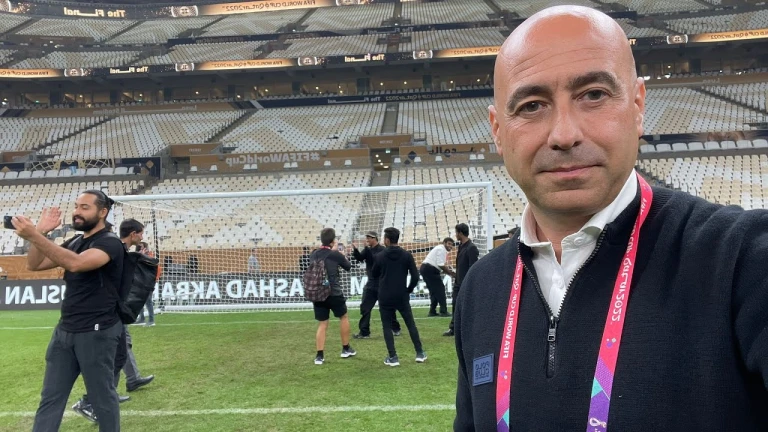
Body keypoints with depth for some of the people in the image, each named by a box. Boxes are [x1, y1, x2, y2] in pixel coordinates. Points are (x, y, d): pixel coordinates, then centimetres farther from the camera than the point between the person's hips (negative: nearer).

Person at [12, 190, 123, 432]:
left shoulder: (109, 243, -13)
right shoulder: (75, 244, 13)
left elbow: (75, 264, -32)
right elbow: (34, 265, 11)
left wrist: (34, 236, -35)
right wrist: (41, 232, -3)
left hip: (96, 332, -8)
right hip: (64, 330, 8)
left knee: (103, 397, 4)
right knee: (50, 397, 11)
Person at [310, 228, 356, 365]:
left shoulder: (313, 255, 5)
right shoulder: (335, 254, -9)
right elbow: (348, 267, 7)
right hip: (334, 293, -4)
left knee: (322, 324, 8)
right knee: (344, 317, 18)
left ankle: (319, 355, -1)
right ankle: (346, 349, 25)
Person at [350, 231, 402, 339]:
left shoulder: (382, 250, -11)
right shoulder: (367, 250, 9)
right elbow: (359, 258, -5)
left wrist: (367, 248, -29)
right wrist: (355, 250, -24)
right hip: (371, 283, 6)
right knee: (365, 307, -1)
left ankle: (395, 328, 23)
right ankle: (364, 332, 2)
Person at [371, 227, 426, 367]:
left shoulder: (380, 256, -5)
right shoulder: (406, 255, -3)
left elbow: (374, 274, 8)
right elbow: (415, 276, -6)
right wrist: (409, 290, 8)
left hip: (385, 298, -1)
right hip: (402, 296, 1)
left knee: (387, 326, 8)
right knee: (411, 324, 14)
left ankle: (392, 357, 4)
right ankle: (420, 353, 18)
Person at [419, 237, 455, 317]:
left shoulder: (443, 250, 22)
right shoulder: (441, 249, -9)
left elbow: (442, 266, 18)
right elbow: (441, 265, -18)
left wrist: (450, 271, 3)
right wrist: (451, 273, -11)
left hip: (425, 269, 10)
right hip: (430, 269, -10)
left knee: (434, 290, 14)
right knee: (440, 289, -6)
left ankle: (432, 311, 15)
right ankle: (443, 311, -5)